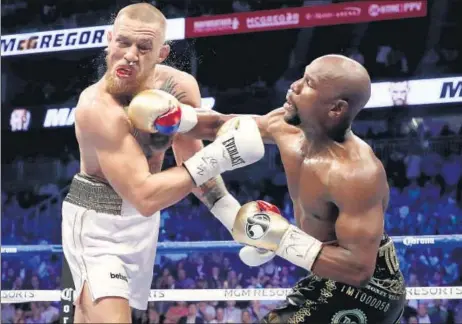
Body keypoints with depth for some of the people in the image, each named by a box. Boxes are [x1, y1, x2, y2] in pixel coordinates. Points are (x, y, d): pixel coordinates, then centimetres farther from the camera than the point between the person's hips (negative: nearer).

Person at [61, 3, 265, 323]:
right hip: (96, 221, -6)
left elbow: (192, 159, 4)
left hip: (143, 221, 7)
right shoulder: (98, 107, -30)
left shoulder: (180, 86, -10)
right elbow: (144, 196, -33)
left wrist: (234, 214, -10)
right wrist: (217, 158, -36)